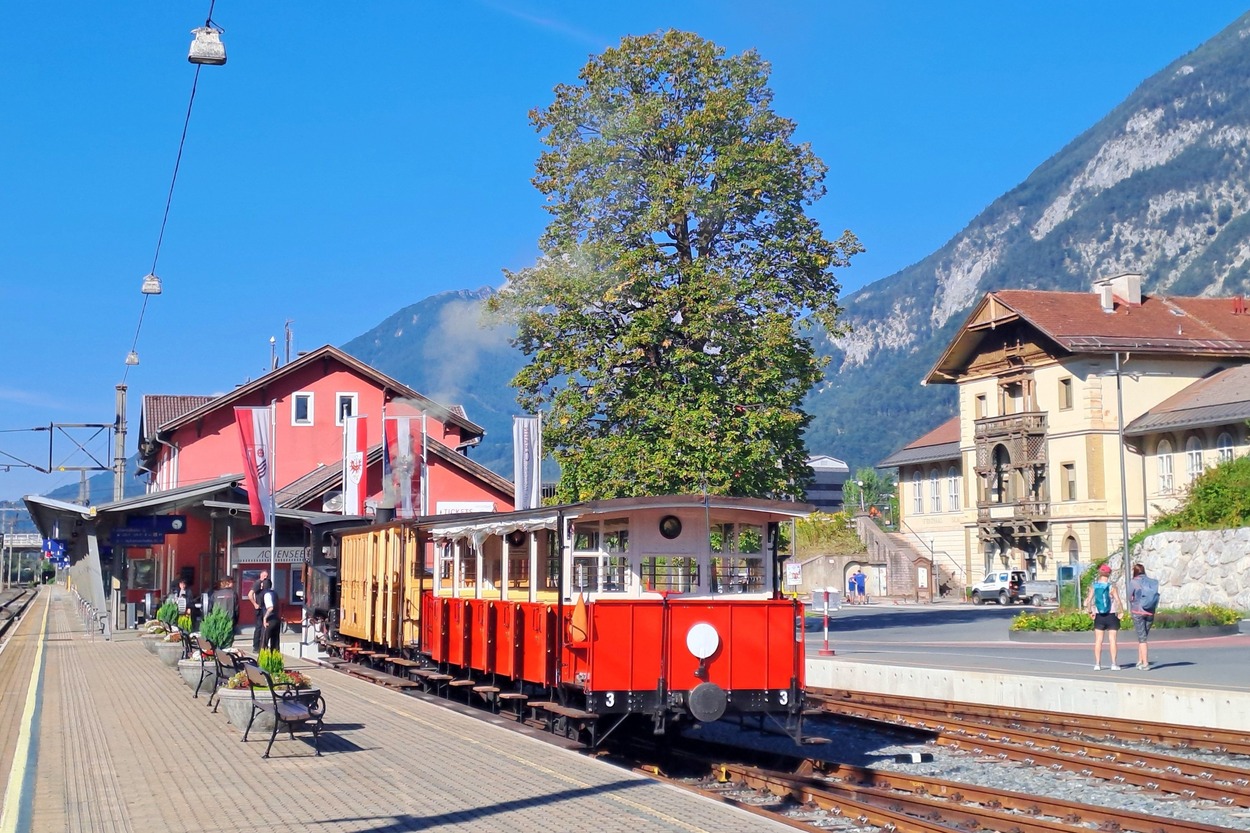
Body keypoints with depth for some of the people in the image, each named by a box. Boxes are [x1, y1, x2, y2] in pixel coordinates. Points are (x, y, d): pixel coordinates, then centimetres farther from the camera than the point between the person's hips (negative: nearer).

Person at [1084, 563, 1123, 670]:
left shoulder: (1094, 586, -2)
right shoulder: (1111, 587, -9)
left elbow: (1088, 601, -8)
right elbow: (1118, 601, -15)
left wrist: (1090, 612, 4)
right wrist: (1121, 612, -1)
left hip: (1099, 616, 2)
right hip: (1111, 615, -2)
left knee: (1098, 640, 6)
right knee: (1112, 640, 3)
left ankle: (1097, 664, 5)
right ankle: (1114, 663, 2)